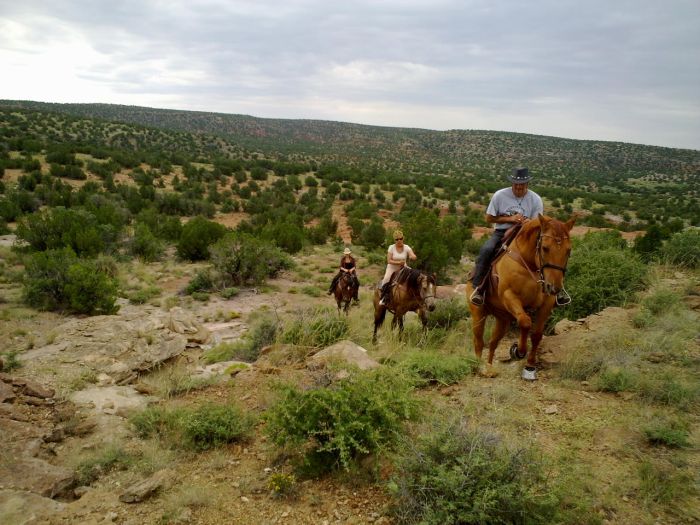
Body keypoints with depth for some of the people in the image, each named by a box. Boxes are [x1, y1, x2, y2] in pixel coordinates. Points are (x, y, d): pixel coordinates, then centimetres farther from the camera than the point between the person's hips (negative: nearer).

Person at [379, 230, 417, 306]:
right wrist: (399, 262, -24)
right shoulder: (391, 247, -8)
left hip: (403, 268, 2)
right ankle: (384, 297, -16)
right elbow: (389, 261, -12)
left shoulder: (406, 247, -4)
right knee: (386, 279, -29)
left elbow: (414, 257, -16)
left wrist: (412, 257, -40)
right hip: (392, 268, -2)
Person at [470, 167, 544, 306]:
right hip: (501, 232, -1)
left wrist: (526, 222, -22)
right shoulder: (500, 195, -3)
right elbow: (489, 218, 1)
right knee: (486, 250, -31)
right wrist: (509, 218, -12)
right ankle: (478, 288, -27)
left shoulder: (536, 199, 0)